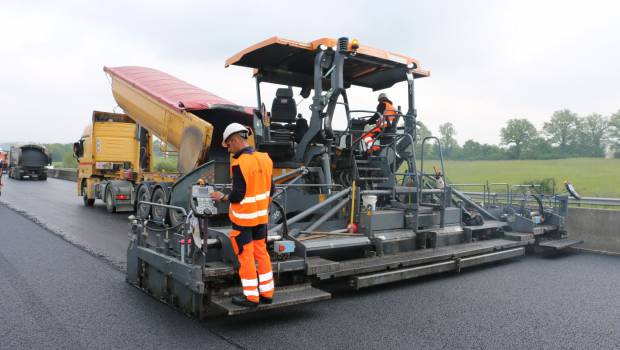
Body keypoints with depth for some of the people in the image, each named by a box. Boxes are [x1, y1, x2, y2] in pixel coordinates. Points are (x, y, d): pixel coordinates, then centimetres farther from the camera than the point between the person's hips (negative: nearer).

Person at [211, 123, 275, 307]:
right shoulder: (264, 158, 2)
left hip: (243, 218, -7)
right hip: (261, 216, 7)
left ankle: (251, 297, 13)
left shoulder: (239, 163, -20)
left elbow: (237, 195, -21)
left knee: (246, 256, 4)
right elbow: (270, 189, 8)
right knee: (261, 253, 15)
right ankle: (266, 293, 23)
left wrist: (222, 197, -3)